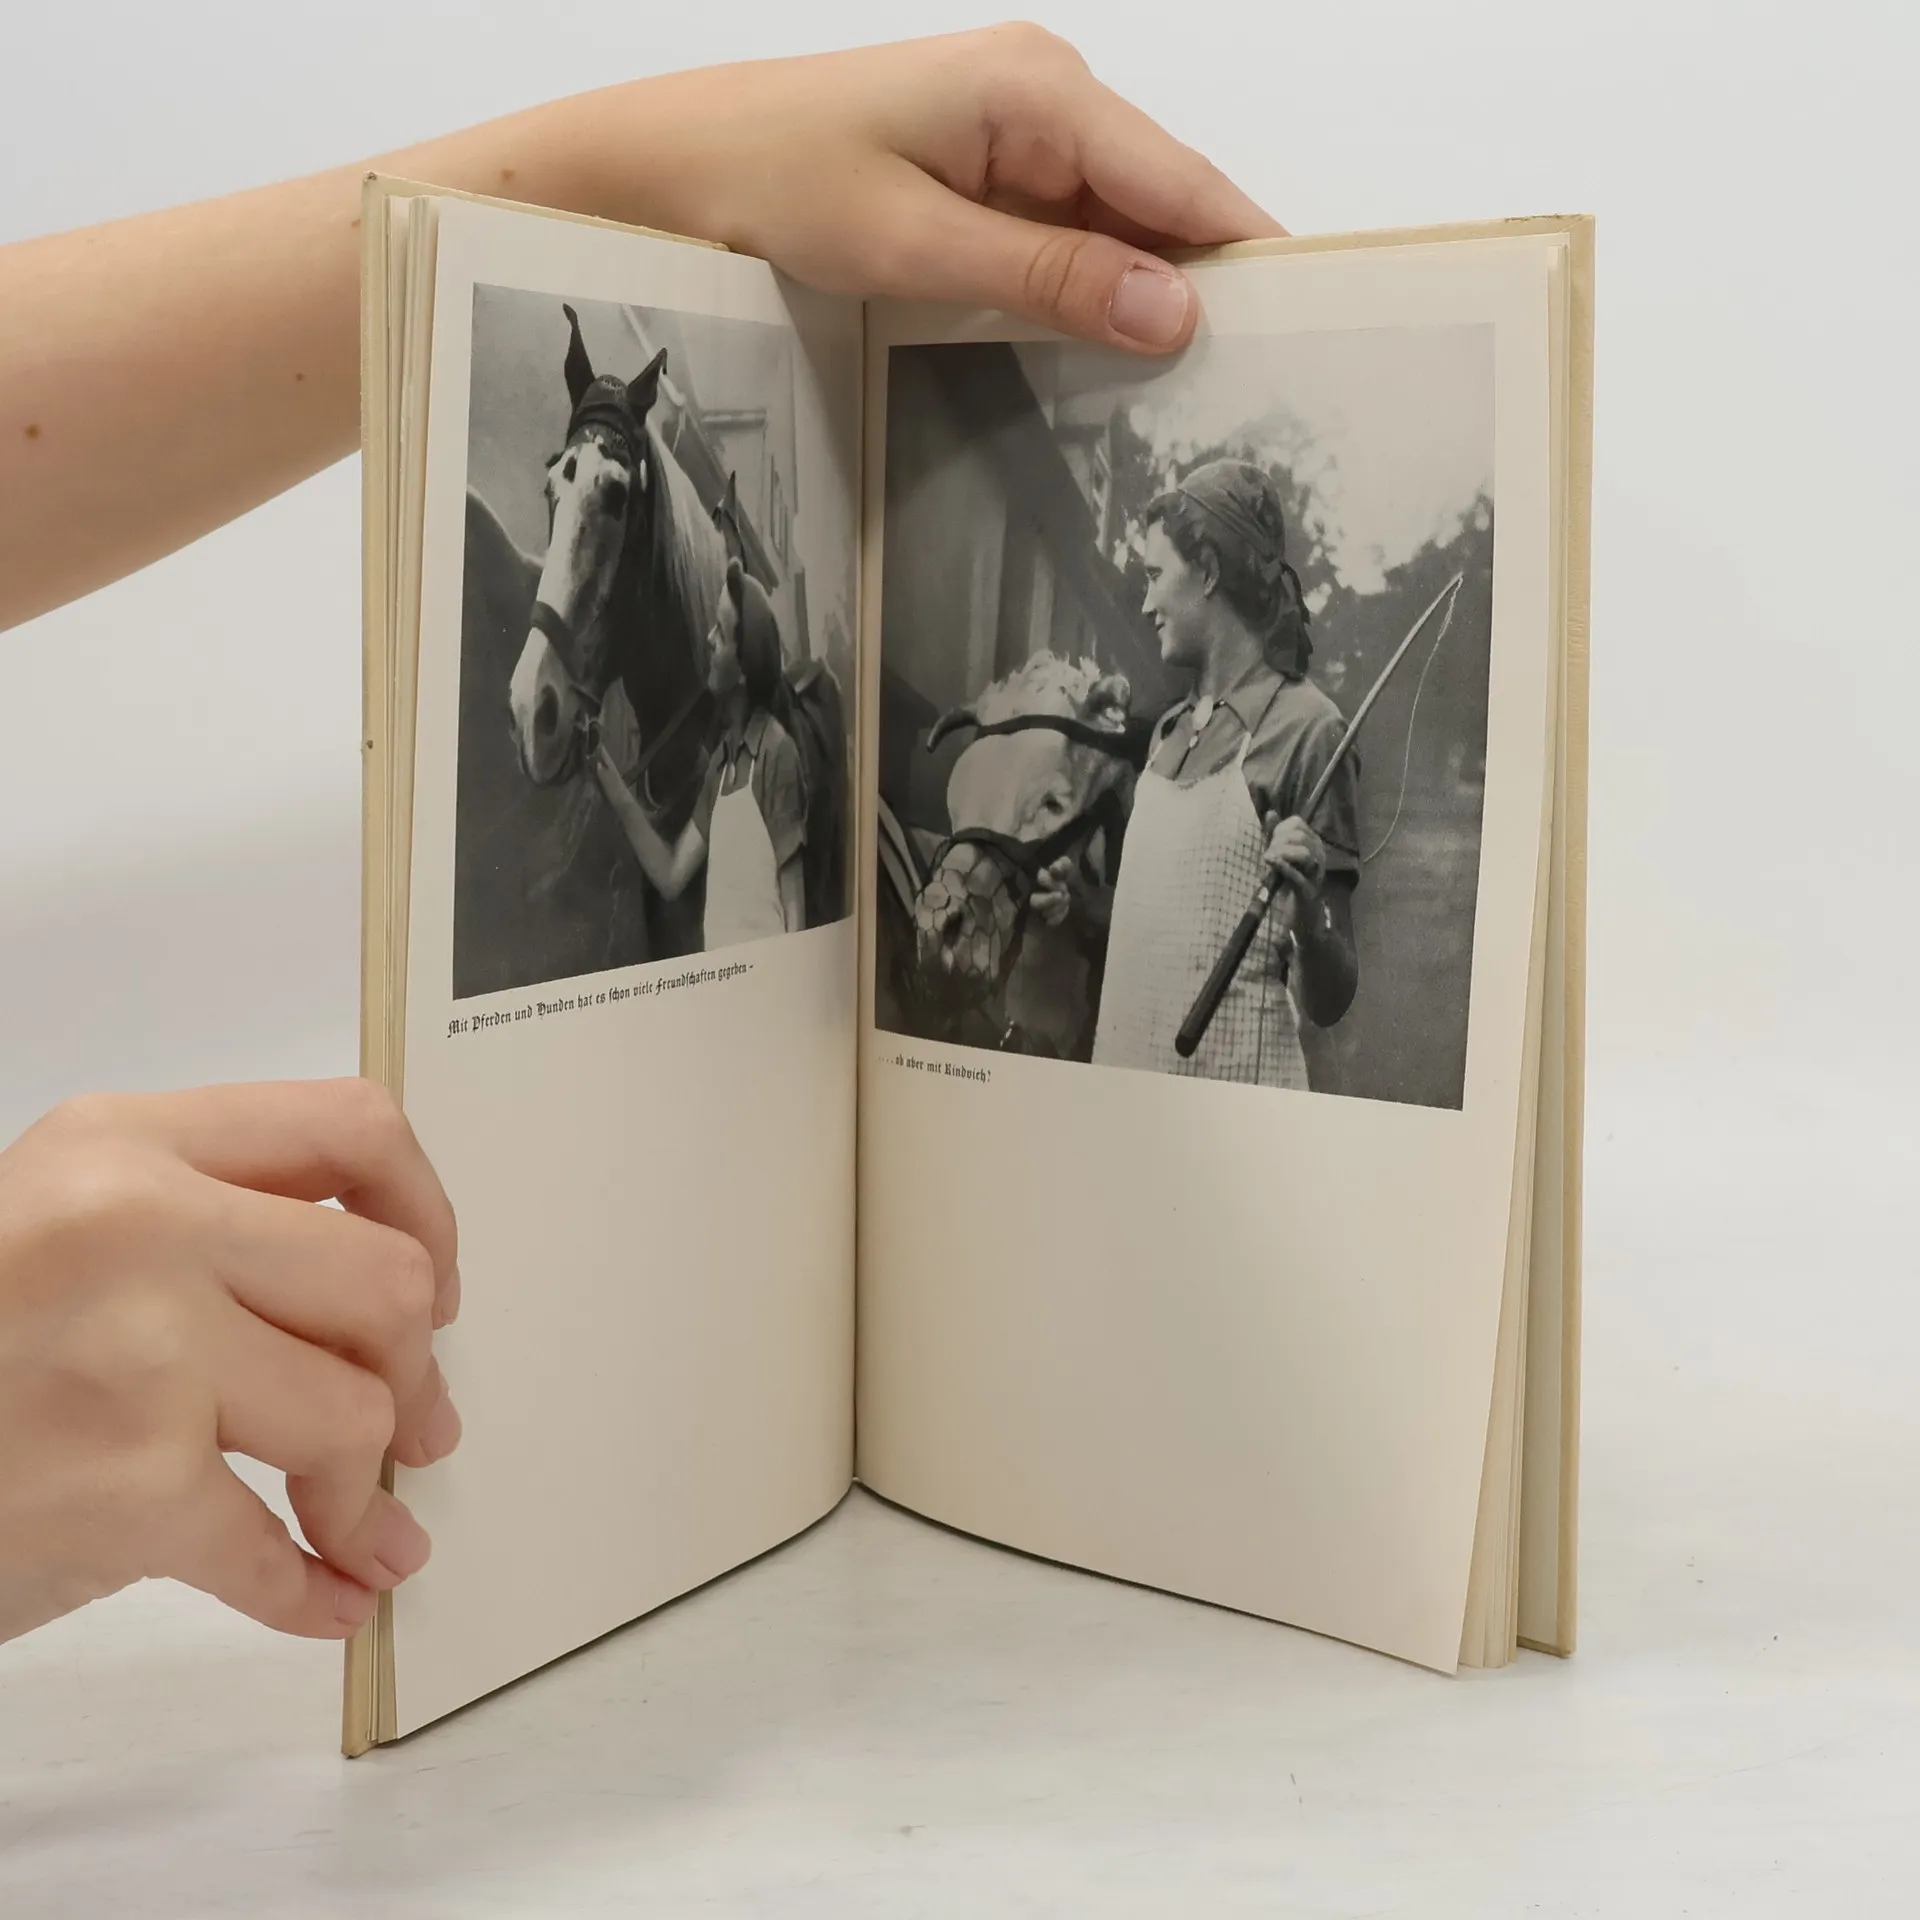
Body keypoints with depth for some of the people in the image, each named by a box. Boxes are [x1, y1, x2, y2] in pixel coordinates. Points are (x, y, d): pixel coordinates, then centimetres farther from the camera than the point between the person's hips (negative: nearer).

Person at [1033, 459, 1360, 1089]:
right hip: (1123, 1061, 7)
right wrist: (1083, 900, 5)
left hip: (1234, 1074, -7)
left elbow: (1328, 1001, -10)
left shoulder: (1306, 726, -10)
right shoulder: (1169, 732, 11)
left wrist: (1308, 908, -28)